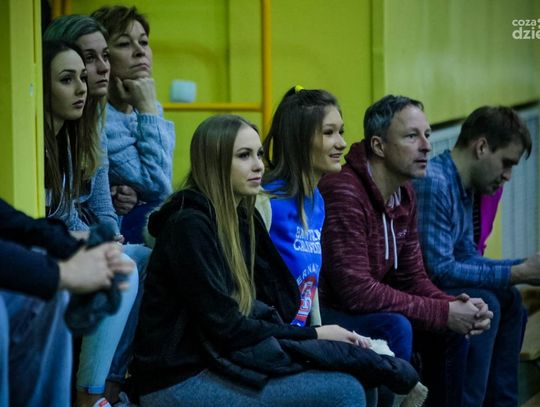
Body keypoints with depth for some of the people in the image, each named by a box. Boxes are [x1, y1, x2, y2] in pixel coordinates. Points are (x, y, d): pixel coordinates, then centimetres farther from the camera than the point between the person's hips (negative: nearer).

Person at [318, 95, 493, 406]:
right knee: (395, 328, -31)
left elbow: (412, 277, 9)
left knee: (454, 326, 4)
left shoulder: (404, 194, 6)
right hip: (323, 313, -10)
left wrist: (455, 305, -13)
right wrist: (443, 312, -24)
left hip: (365, 309, 10)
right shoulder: (344, 193, -24)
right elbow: (356, 290, -29)